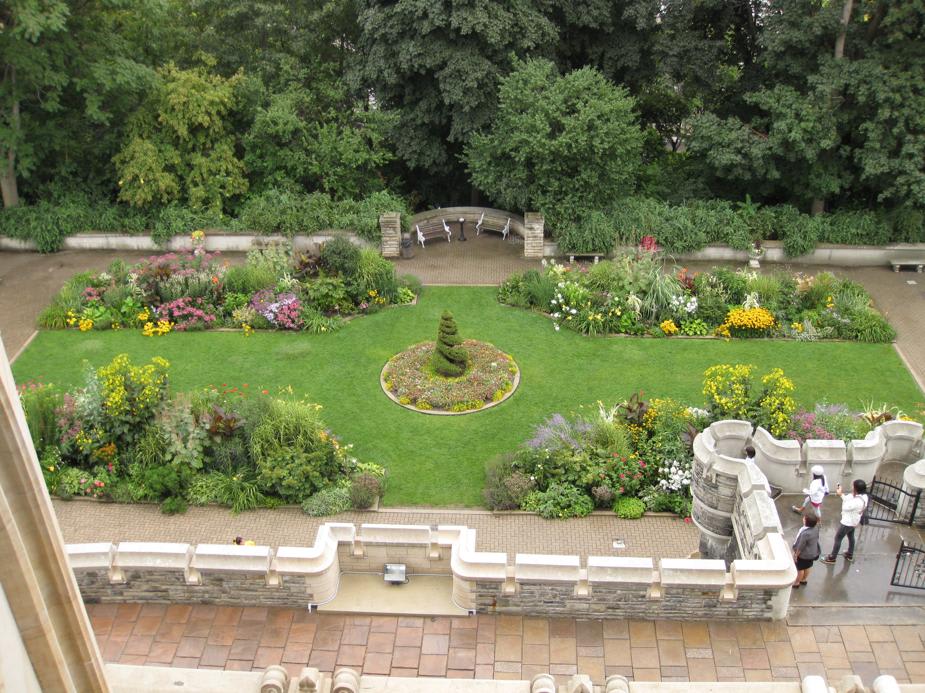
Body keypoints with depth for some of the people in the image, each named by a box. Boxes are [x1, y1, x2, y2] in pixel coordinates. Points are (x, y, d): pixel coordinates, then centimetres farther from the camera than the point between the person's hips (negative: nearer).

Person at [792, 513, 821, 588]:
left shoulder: (805, 533, -37)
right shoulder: (815, 528, -13)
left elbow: (800, 547, -27)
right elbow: (816, 539, 5)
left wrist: (796, 555, -14)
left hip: (804, 555, -7)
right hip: (813, 553, 7)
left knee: (800, 569, 13)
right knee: (807, 567, 25)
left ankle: (796, 583, 31)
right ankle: (803, 580, 45)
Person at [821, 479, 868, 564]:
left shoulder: (857, 501, -40)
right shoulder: (863, 496, -12)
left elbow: (845, 507, -25)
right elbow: (848, 499, 0)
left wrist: (841, 495, -20)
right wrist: (842, 494, -12)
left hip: (848, 522, -9)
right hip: (853, 521, 9)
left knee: (838, 538, 8)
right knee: (851, 537, 28)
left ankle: (832, 558, 23)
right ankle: (850, 555, 49)